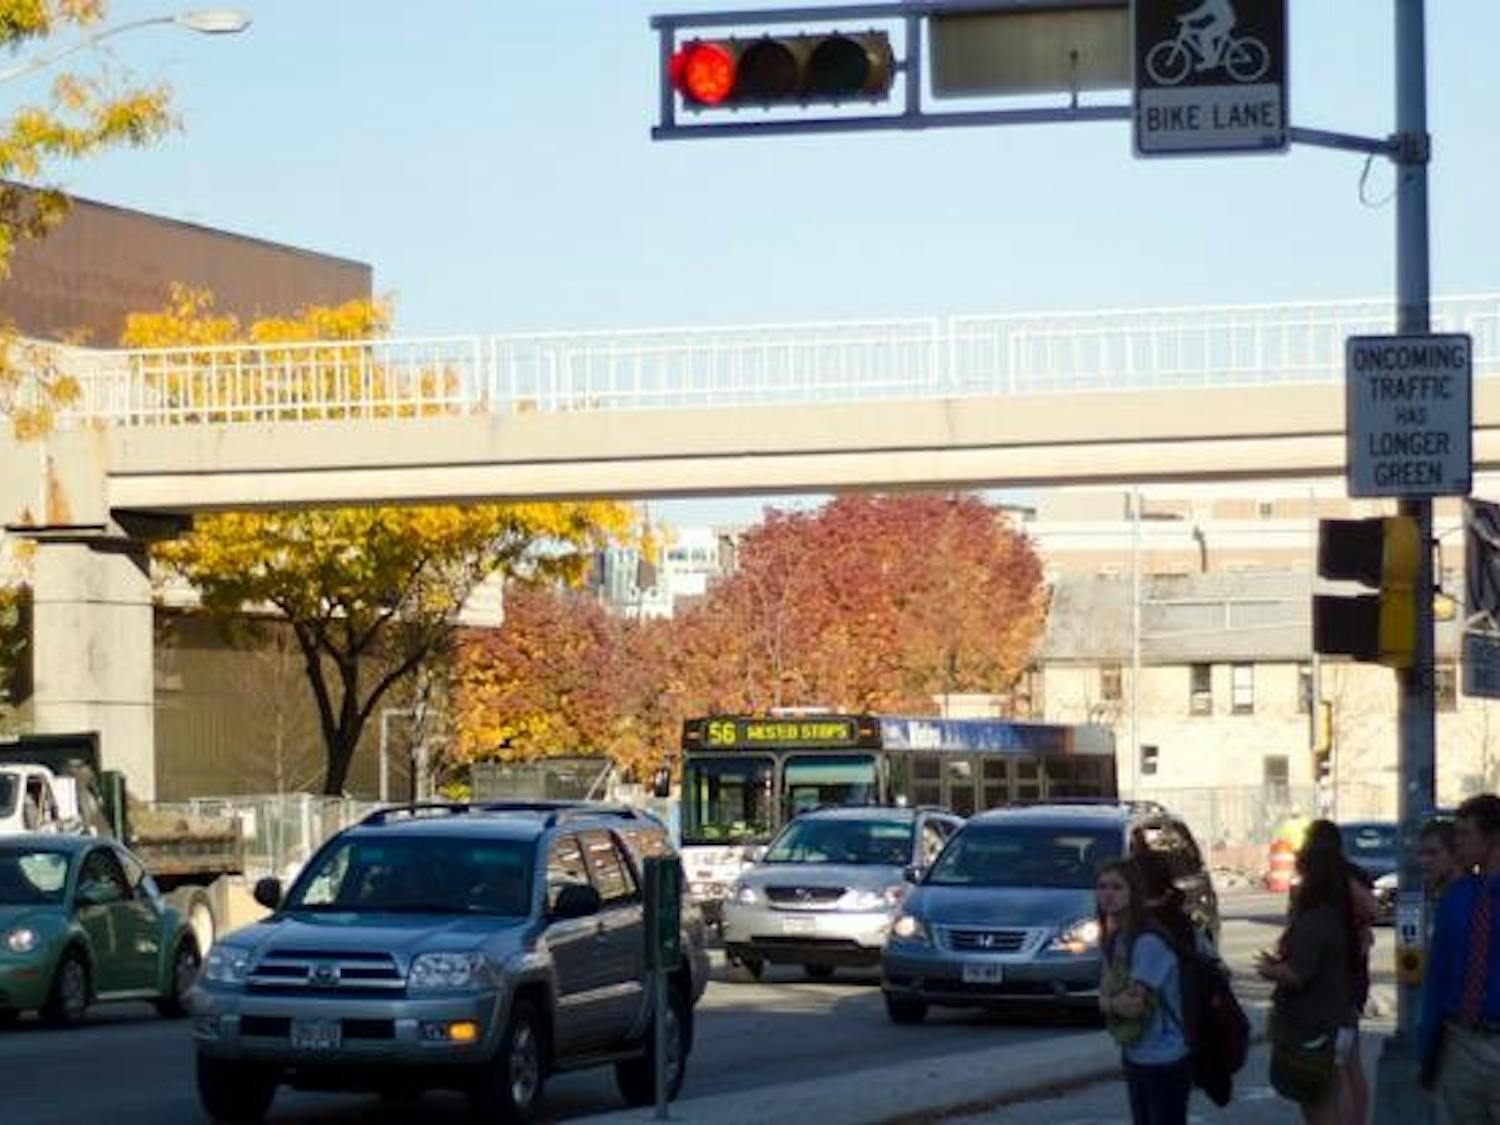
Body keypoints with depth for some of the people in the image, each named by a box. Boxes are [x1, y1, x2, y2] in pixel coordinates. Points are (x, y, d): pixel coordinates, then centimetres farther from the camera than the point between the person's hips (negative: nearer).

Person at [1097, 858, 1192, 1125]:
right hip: (1135, 1057, 10)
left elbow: (1135, 1004, -25)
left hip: (1165, 1061, -10)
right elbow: (1106, 993, 3)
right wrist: (1118, 1003, -17)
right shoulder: (1115, 939, 7)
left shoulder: (1149, 942, -21)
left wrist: (1109, 1003, -8)